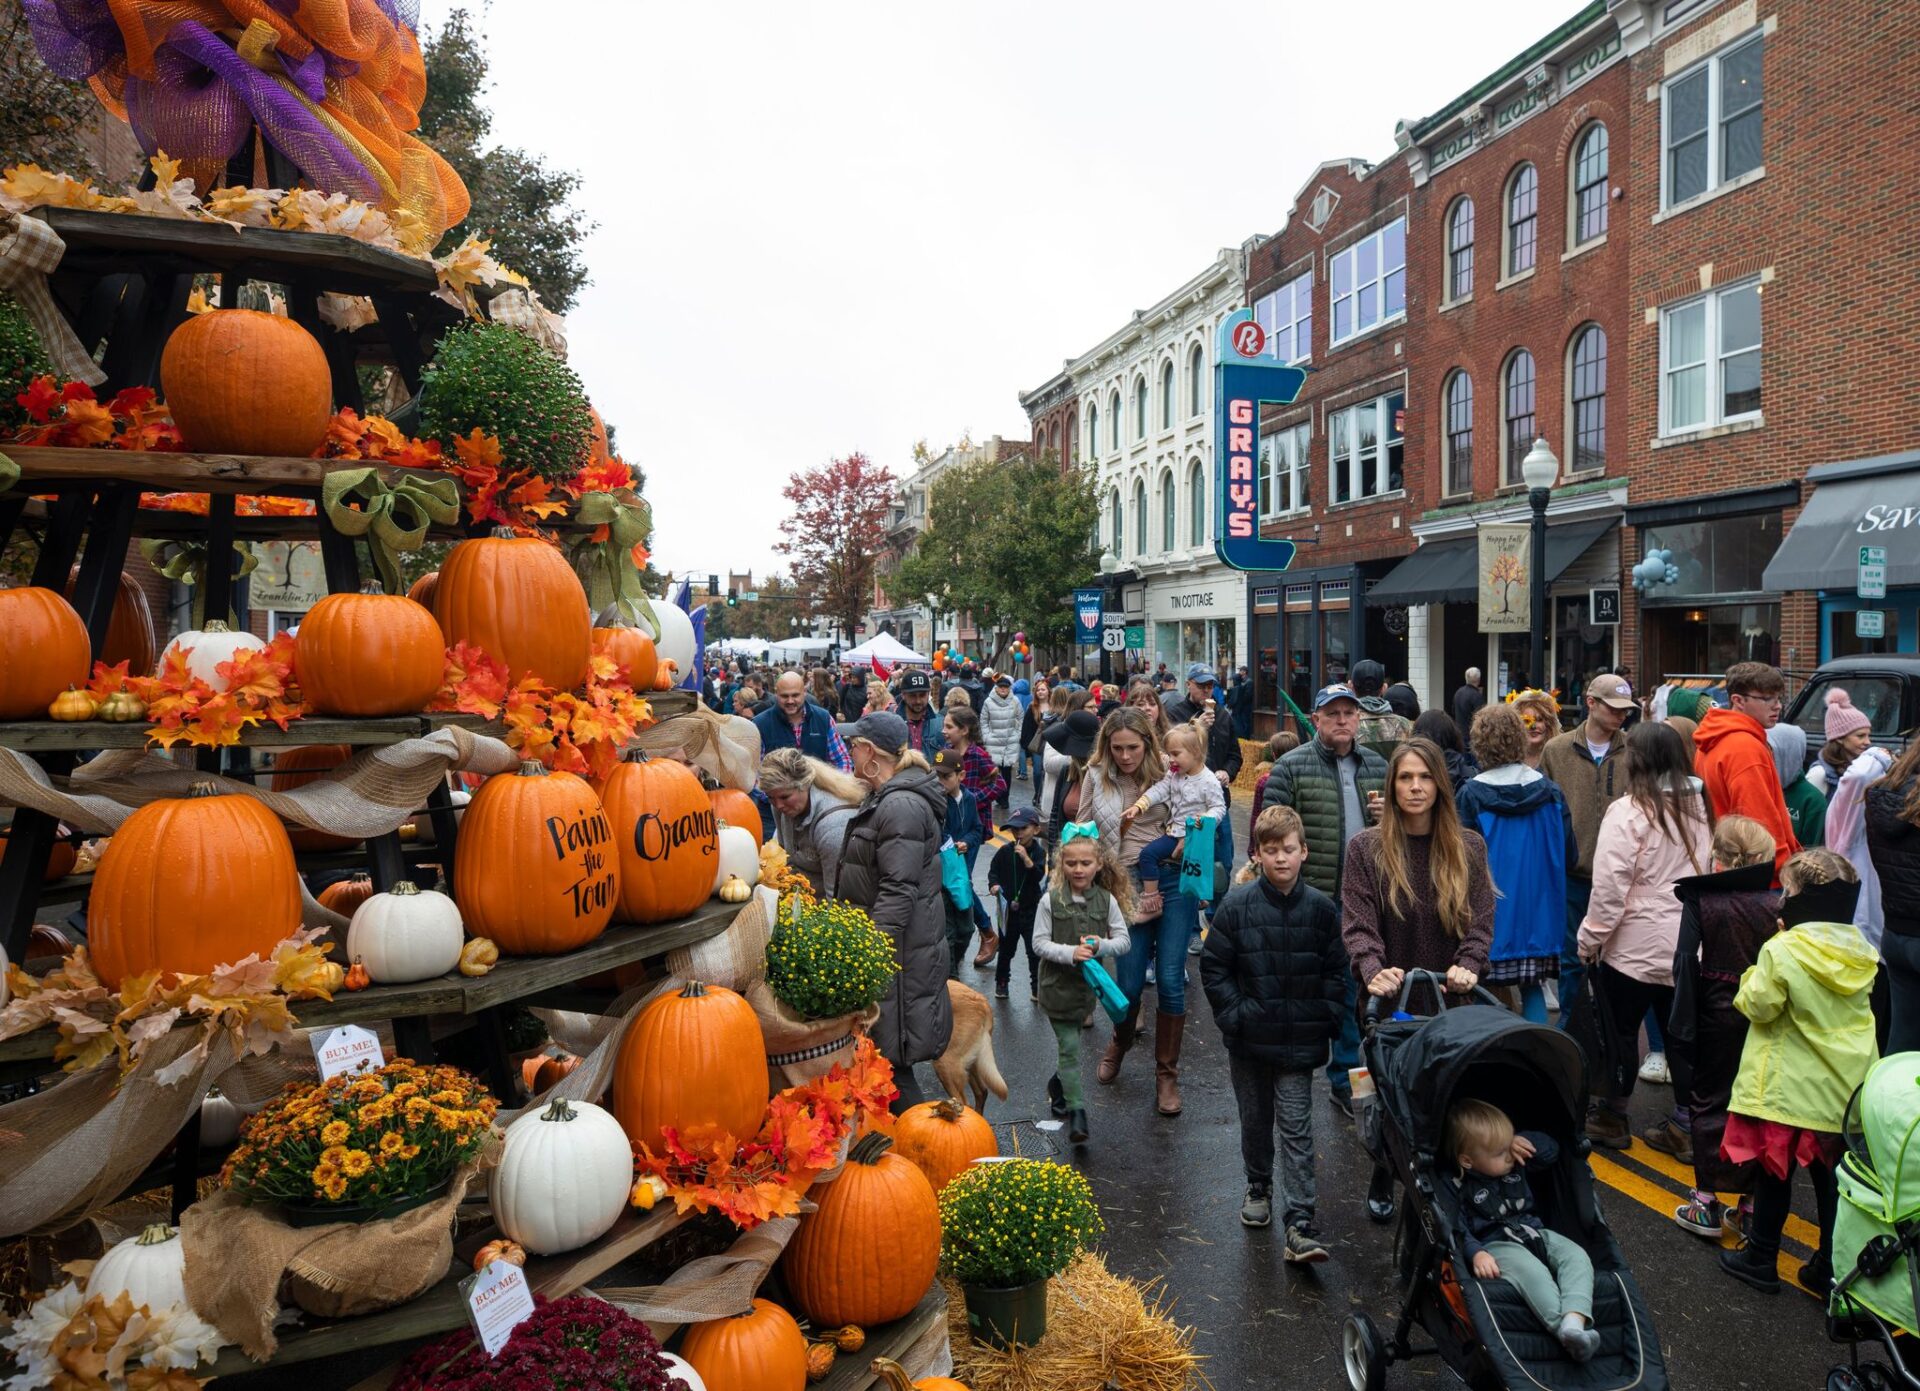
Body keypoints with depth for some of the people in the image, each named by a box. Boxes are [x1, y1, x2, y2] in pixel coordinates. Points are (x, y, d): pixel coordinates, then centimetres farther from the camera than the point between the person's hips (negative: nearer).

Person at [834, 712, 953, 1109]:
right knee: (884, 1056, 18)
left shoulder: (901, 806, -21)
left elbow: (898, 891, -26)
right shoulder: (885, 798, 13)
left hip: (898, 952, -10)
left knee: (890, 1057, -3)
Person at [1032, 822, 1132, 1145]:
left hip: (1089, 983, 3)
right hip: (1057, 984, -3)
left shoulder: (1107, 900, -4)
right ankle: (1076, 1111, 5)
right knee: (1070, 1046, -3)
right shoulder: (1051, 900, -10)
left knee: (1070, 1044, 17)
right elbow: (1039, 942, -8)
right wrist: (1070, 952, -22)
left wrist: (1101, 945, -20)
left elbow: (1124, 941, -1)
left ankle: (1057, 1085, 44)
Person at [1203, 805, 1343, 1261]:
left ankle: (1300, 1226, 0)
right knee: (1255, 1120, 18)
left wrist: (1325, 1022, -3)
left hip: (1299, 1041, -1)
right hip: (1249, 1038, 1)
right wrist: (1234, 1015, -7)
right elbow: (1213, 966, -2)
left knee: (1297, 1130, -1)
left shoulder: (1320, 908, -5)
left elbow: (1335, 972, 4)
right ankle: (1259, 1187, 40)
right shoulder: (1237, 904, -8)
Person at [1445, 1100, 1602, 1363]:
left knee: (1577, 1257, -22)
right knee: (1533, 1272, -37)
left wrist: (1526, 1142, 4)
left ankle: (1575, 1320, -45)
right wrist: (1476, 1254, -31)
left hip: (1536, 1233, 7)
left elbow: (1551, 1151, 23)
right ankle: (1566, 1331, -52)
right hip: (1496, 1245, -6)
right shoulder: (1458, 1186, -7)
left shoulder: (1515, 1162, 13)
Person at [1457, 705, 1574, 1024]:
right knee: (1532, 989, 13)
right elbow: (1569, 854, 4)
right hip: (1537, 915, 3)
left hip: (1490, 915, -3)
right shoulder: (1550, 790, -2)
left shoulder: (1470, 794, -12)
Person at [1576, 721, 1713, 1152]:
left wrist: (1590, 939, -6)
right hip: (1690, 946, 6)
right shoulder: (1699, 807, 4)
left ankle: (1611, 1118, 22)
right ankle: (1686, 1128, 18)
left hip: (1637, 946, -6)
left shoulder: (1628, 812, -16)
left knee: (1621, 1031, 9)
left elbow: (1610, 887, -16)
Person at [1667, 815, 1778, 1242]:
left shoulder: (1700, 900, -10)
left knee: (1709, 1102, 9)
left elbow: (1686, 962, -13)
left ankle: (1707, 1202, 11)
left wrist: (1683, 1025, -7)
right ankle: (1752, 1203, 19)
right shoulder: (1776, 905, -5)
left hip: (1716, 1017, -2)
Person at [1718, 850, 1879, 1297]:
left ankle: (1760, 1260, 20)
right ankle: (1830, 1269, 21)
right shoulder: (1859, 950, -1)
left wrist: (1754, 975, 4)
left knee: (1774, 1174, 9)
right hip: (1845, 1088, 5)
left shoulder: (1782, 952, -19)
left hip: (1788, 1088, -5)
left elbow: (1757, 1005, -13)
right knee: (1831, 1179, 14)